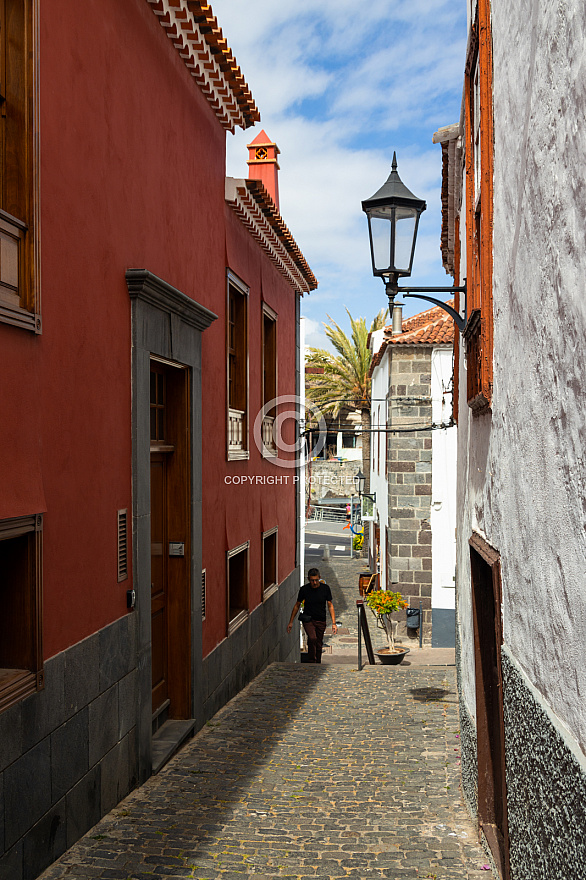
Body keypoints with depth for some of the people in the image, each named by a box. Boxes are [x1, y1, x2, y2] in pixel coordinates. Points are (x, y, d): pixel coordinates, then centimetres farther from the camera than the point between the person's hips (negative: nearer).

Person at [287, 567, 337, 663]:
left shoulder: (325, 588, -6)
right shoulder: (304, 589, -8)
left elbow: (330, 605, -1)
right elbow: (297, 605, 4)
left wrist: (334, 623, -7)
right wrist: (291, 622, 5)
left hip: (321, 621, 2)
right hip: (308, 619, -2)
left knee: (319, 644, 6)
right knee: (312, 638, -25)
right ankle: (312, 662, -14)